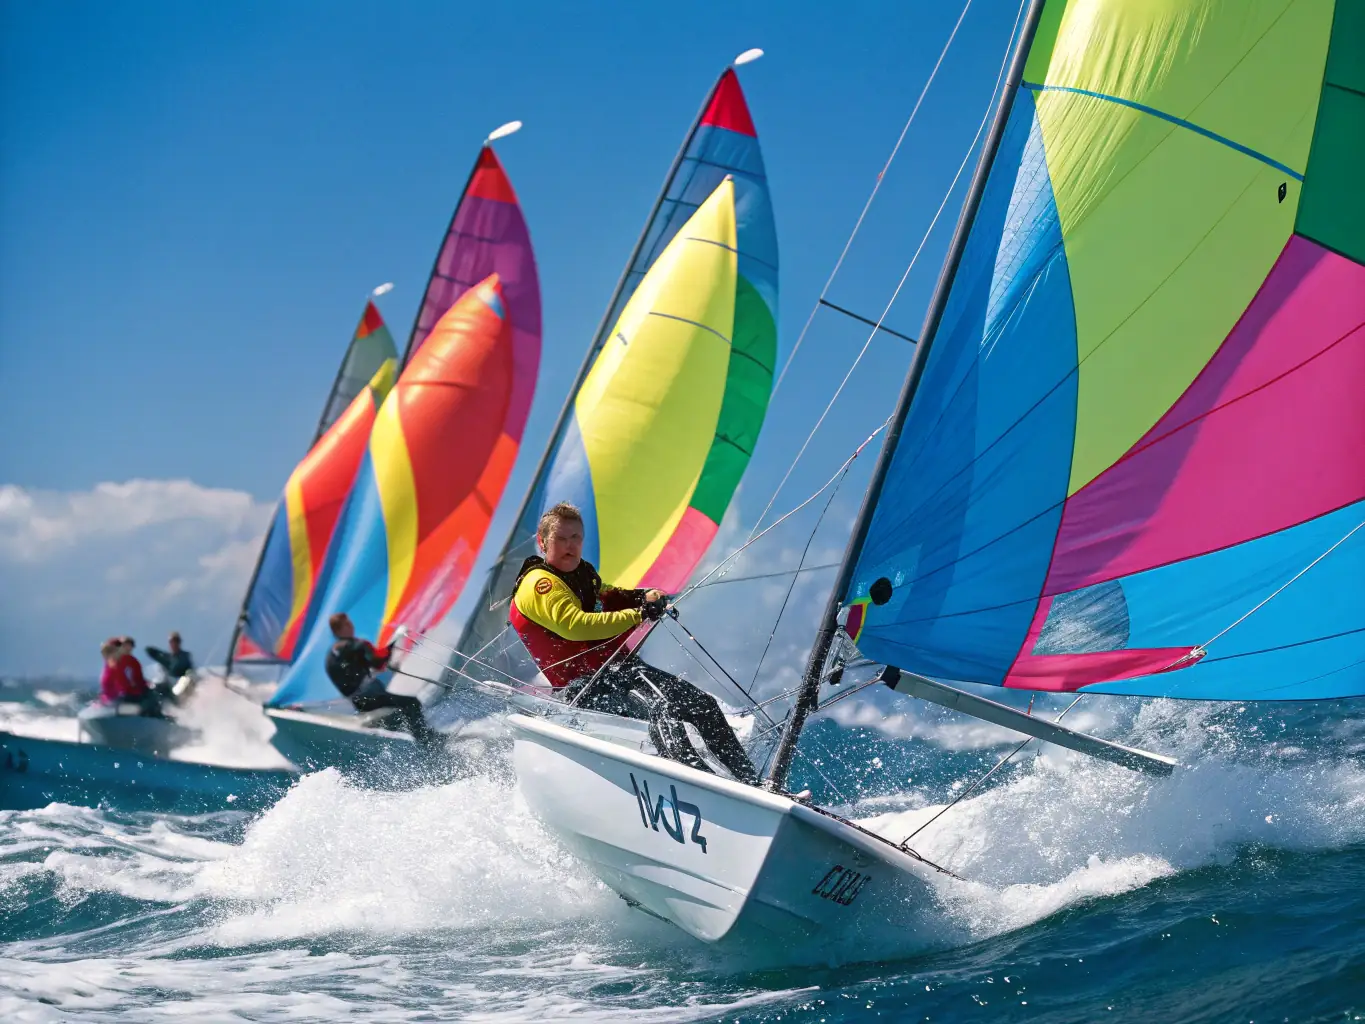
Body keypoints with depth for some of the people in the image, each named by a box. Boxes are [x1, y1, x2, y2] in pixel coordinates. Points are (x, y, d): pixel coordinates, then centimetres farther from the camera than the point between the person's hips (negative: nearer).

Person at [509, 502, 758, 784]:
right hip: (586, 686, -10)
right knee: (660, 708, -35)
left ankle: (751, 783, 6)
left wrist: (647, 597, 12)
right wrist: (639, 614, -22)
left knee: (704, 704, 2)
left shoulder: (583, 574, 20)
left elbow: (608, 599, 36)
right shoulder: (539, 583, -9)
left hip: (622, 667, 10)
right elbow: (576, 625, -24)